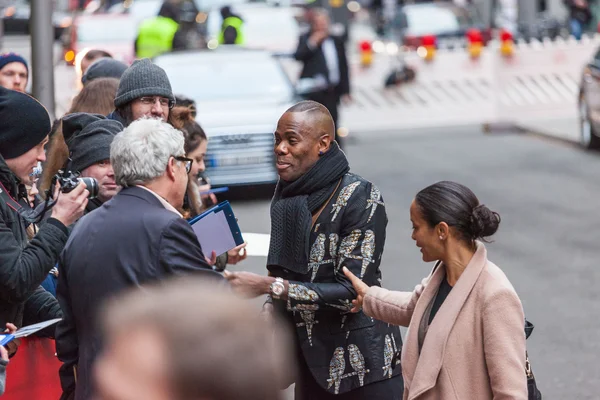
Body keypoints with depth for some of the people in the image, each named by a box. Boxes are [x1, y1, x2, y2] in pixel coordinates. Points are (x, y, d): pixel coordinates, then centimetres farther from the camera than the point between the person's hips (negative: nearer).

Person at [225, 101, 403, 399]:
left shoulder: (360, 197, -16)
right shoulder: (287, 195, 3)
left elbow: (353, 291, -21)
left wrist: (268, 286, -24)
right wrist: (271, 310, -7)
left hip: (360, 364, -6)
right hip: (310, 359, 6)